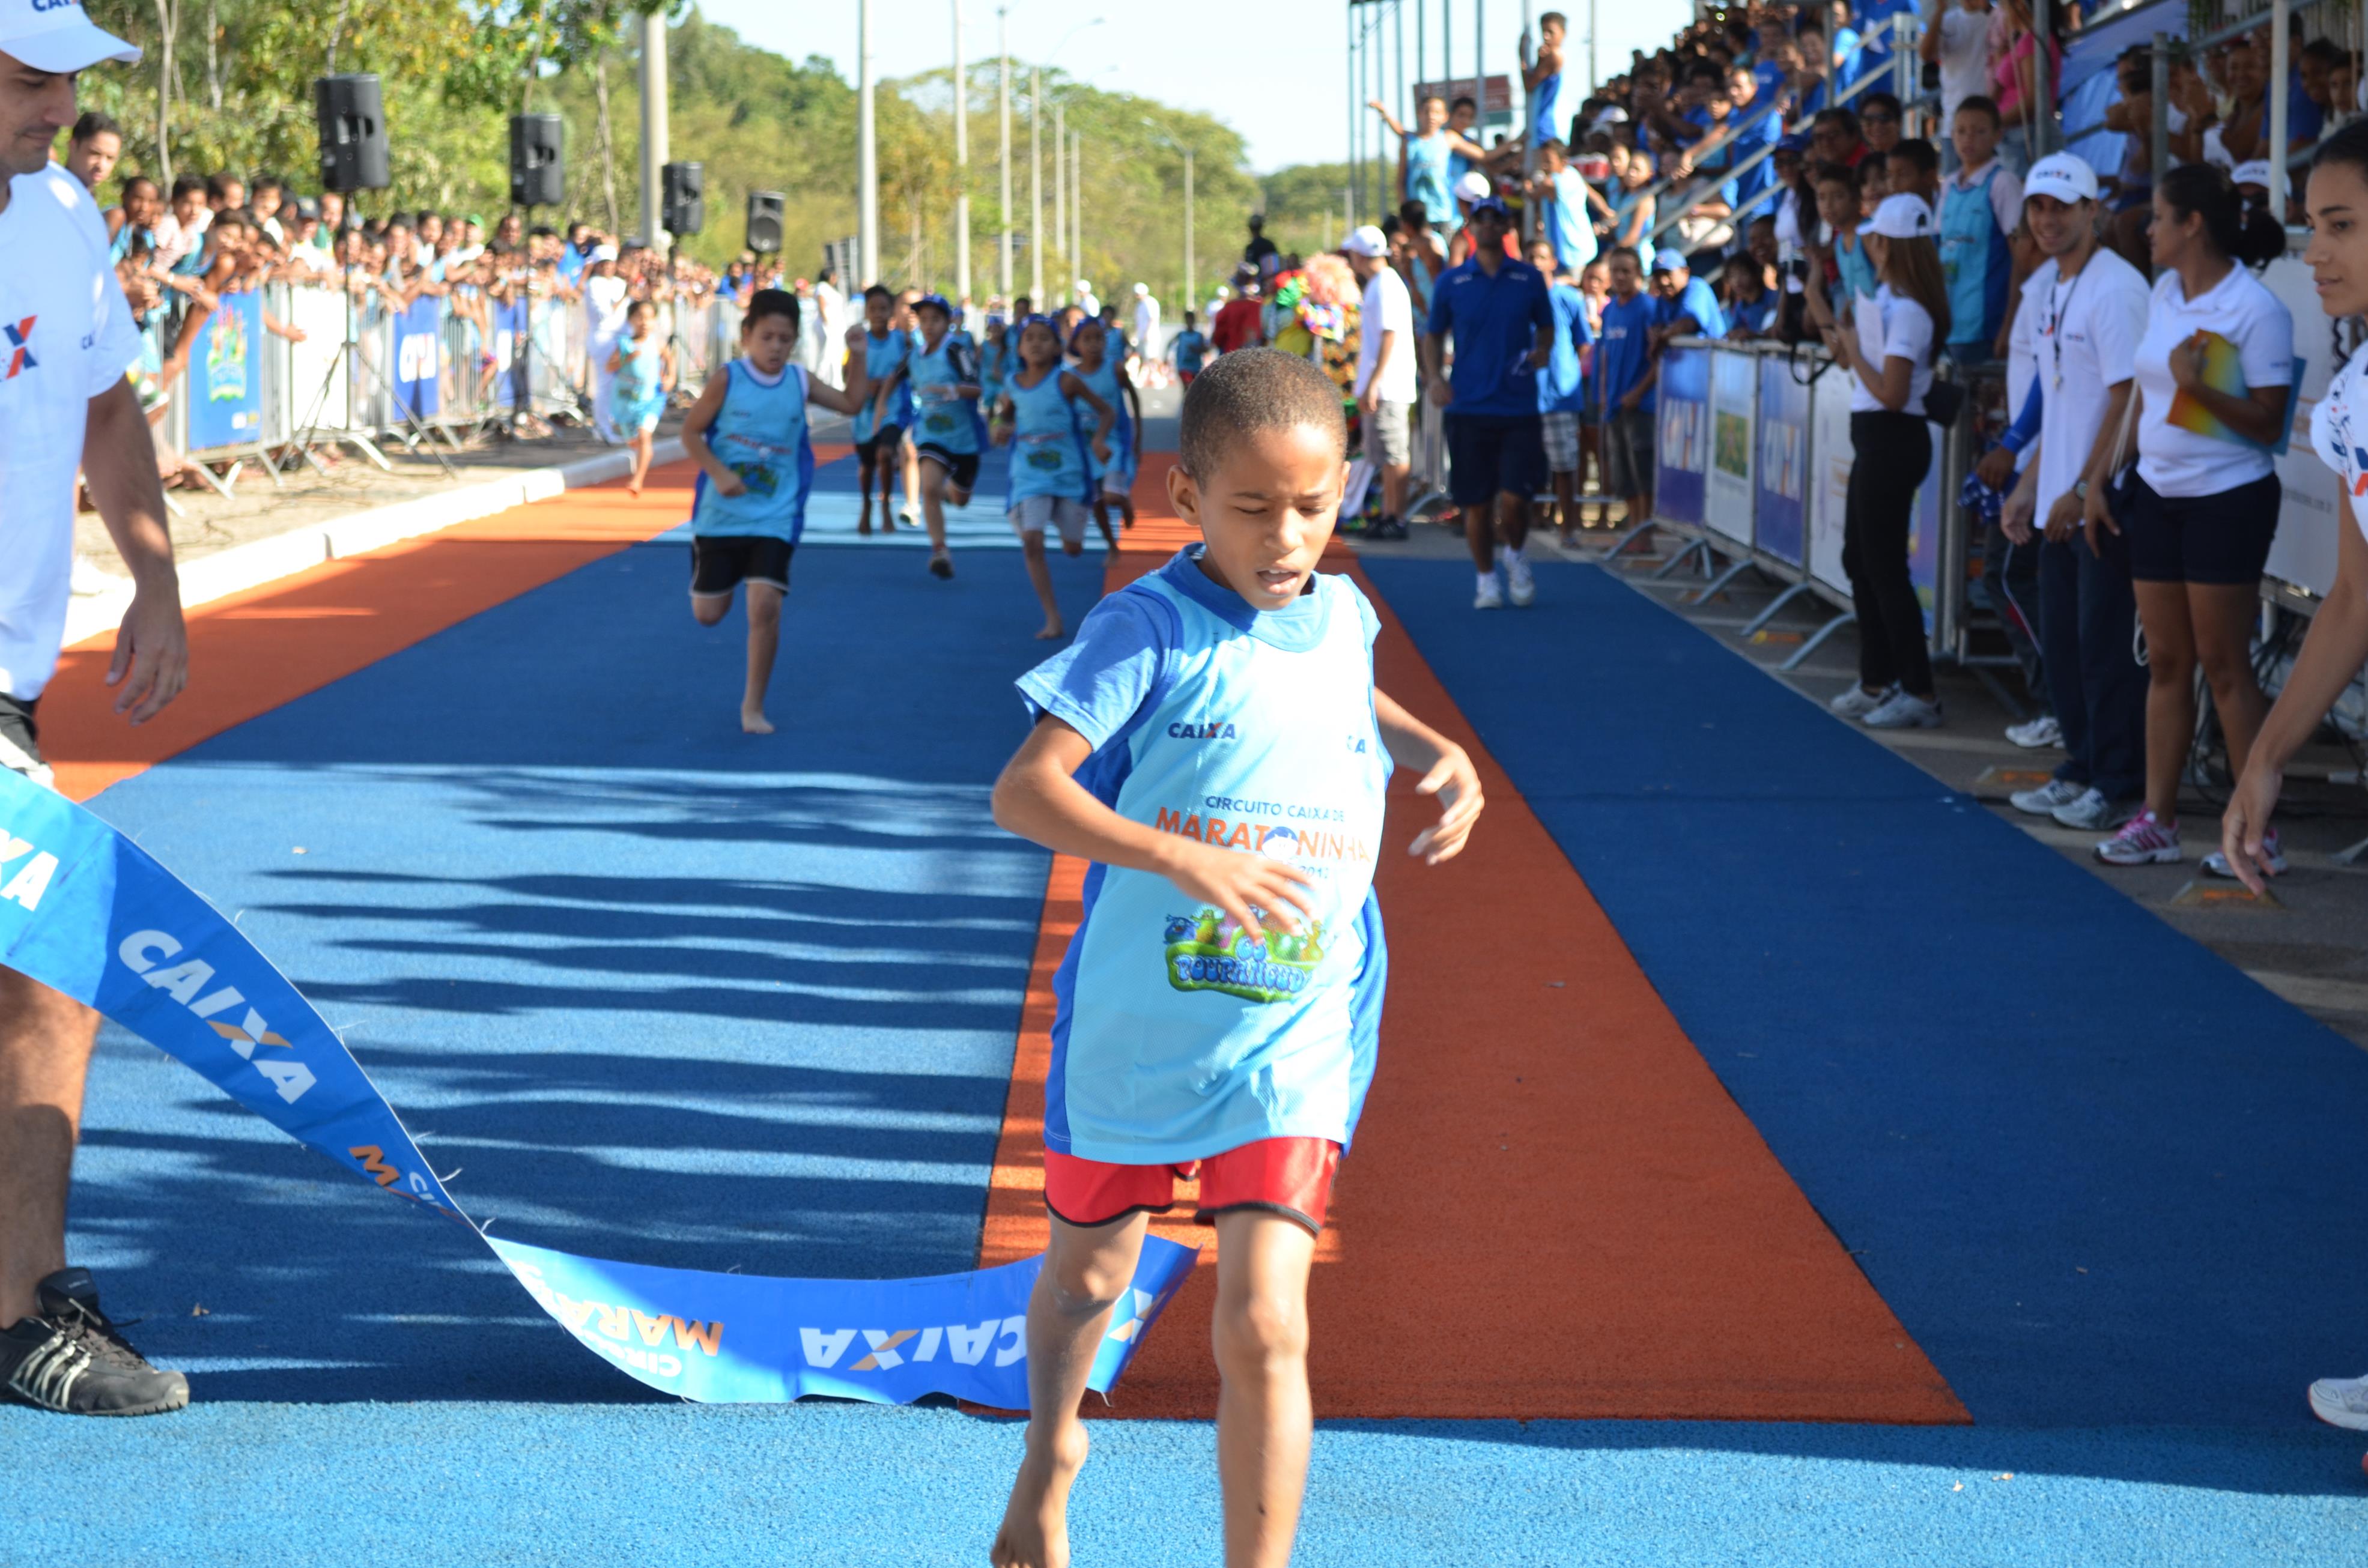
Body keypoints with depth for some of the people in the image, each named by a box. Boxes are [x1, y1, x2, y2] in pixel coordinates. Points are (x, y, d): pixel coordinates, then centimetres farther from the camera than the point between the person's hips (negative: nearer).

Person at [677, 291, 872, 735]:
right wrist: (718, 473, -21)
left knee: (766, 606, -15)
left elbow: (852, 403, 12)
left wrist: (858, 356, -1)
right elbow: (690, 433, -7)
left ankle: (754, 705, -2)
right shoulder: (727, 381, -8)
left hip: (774, 519, 1)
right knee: (709, 614, 8)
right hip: (720, 514, -1)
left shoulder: (799, 382, 1)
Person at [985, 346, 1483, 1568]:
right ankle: (1051, 1454, 52)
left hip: (1290, 1044, 2)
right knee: (1088, 1278, 21)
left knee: (1264, 1328, -11)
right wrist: (1180, 856, -36)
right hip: (1134, 1025, -2)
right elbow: (1024, 789, -25)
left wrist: (1435, 754, 8)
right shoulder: (1152, 630, -15)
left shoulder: (1343, 617, 1)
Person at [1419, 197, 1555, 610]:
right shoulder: (1452, 282, 4)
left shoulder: (1529, 279, 5)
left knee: (1514, 499, -9)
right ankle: (1486, 579, 18)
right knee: (1476, 503, 2)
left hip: (1519, 408, 0)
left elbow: (1546, 326, 17)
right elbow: (1433, 335, 12)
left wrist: (1542, 352, -4)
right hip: (1468, 407, 0)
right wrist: (1435, 378, -3)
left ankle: (1514, 554, 22)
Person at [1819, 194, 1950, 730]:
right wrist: (1847, 350, -1)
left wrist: (1852, 350, -13)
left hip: (1891, 440, -10)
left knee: (1885, 568, -6)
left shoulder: (1905, 312, -18)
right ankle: (1877, 682, 25)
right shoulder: (1885, 301, 11)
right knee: (1859, 561, 17)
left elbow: (1892, 393, -23)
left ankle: (1920, 694, -3)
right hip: (1874, 440, 10)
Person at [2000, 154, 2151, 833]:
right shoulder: (2045, 288, 13)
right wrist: (2029, 487, 17)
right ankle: (2080, 771, 23)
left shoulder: (2116, 288, -13)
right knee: (2061, 643, 13)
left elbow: (2126, 397, -17)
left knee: (2106, 645, -4)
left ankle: (2119, 785, 3)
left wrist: (2085, 490, -18)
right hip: (2061, 502, 9)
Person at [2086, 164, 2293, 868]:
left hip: (2227, 500, -7)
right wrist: (2103, 480, 12)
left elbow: (2267, 422, -14)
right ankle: (2157, 818, 14)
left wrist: (2200, 387, -27)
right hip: (2158, 494, 7)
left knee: (2225, 667, -3)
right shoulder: (2163, 294, 8)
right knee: (2166, 663, 9)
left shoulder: (2256, 310, -14)